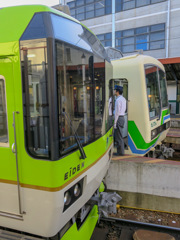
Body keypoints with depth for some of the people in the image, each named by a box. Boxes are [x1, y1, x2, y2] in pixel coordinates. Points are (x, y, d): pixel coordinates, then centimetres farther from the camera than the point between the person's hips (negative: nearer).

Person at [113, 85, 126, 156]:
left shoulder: (118, 100, -16)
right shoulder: (123, 99, 15)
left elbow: (117, 112, -19)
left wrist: (115, 123, -17)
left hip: (118, 118, -10)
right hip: (122, 117, 10)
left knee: (118, 136, -2)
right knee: (119, 136, 17)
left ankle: (120, 152, 6)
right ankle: (121, 151, 24)